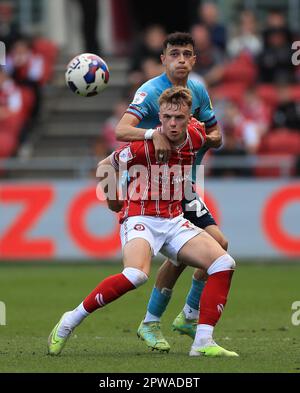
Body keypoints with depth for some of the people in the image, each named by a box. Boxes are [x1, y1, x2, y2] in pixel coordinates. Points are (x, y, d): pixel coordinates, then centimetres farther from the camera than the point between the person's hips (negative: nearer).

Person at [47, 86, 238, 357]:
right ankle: (70, 322, -20)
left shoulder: (196, 137, 0)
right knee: (137, 275, -35)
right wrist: (113, 200, 5)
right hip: (140, 220, -6)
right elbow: (105, 166, 0)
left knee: (223, 263, -12)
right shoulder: (144, 146, -16)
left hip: (174, 221, 6)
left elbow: (195, 122, 27)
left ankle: (203, 343, -12)